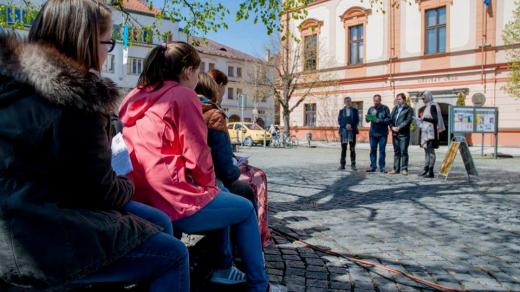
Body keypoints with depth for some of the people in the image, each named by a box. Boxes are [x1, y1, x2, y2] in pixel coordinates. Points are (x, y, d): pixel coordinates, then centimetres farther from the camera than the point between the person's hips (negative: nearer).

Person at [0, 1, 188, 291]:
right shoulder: (72, 100, -23)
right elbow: (98, 188, -17)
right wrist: (128, 186, 4)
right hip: (39, 238, -10)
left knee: (159, 223, 11)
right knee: (173, 255, -11)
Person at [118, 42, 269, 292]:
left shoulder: (135, 97, 14)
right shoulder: (183, 95, -8)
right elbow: (198, 157, -14)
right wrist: (210, 185, 6)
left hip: (141, 200, 9)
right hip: (173, 202, -9)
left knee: (221, 197, 29)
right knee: (246, 209, 14)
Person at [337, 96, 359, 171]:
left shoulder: (355, 110, 9)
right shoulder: (341, 111, 12)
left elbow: (357, 120, 2)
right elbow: (339, 121, 4)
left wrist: (351, 125, -15)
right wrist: (346, 125, -13)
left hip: (352, 131, -1)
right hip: (343, 131, 1)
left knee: (352, 148, 0)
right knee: (343, 148, 1)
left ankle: (353, 164, 3)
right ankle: (342, 164, 4)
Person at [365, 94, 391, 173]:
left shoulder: (385, 108, 0)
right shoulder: (371, 109, 10)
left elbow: (389, 119, -5)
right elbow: (368, 119, 13)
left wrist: (381, 120, -19)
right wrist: (367, 118, -9)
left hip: (382, 133, -3)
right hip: (373, 133, 3)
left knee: (382, 150, 1)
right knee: (373, 149, 5)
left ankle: (382, 167, 7)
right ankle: (373, 166, 12)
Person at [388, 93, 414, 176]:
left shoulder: (408, 109, 0)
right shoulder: (395, 108, 17)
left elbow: (408, 120, -10)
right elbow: (391, 119, 11)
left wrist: (399, 127, -17)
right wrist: (392, 127, -7)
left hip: (404, 134, -5)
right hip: (395, 133, 5)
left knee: (403, 152, -4)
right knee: (396, 152, 9)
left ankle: (404, 169, 0)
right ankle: (396, 168, 15)